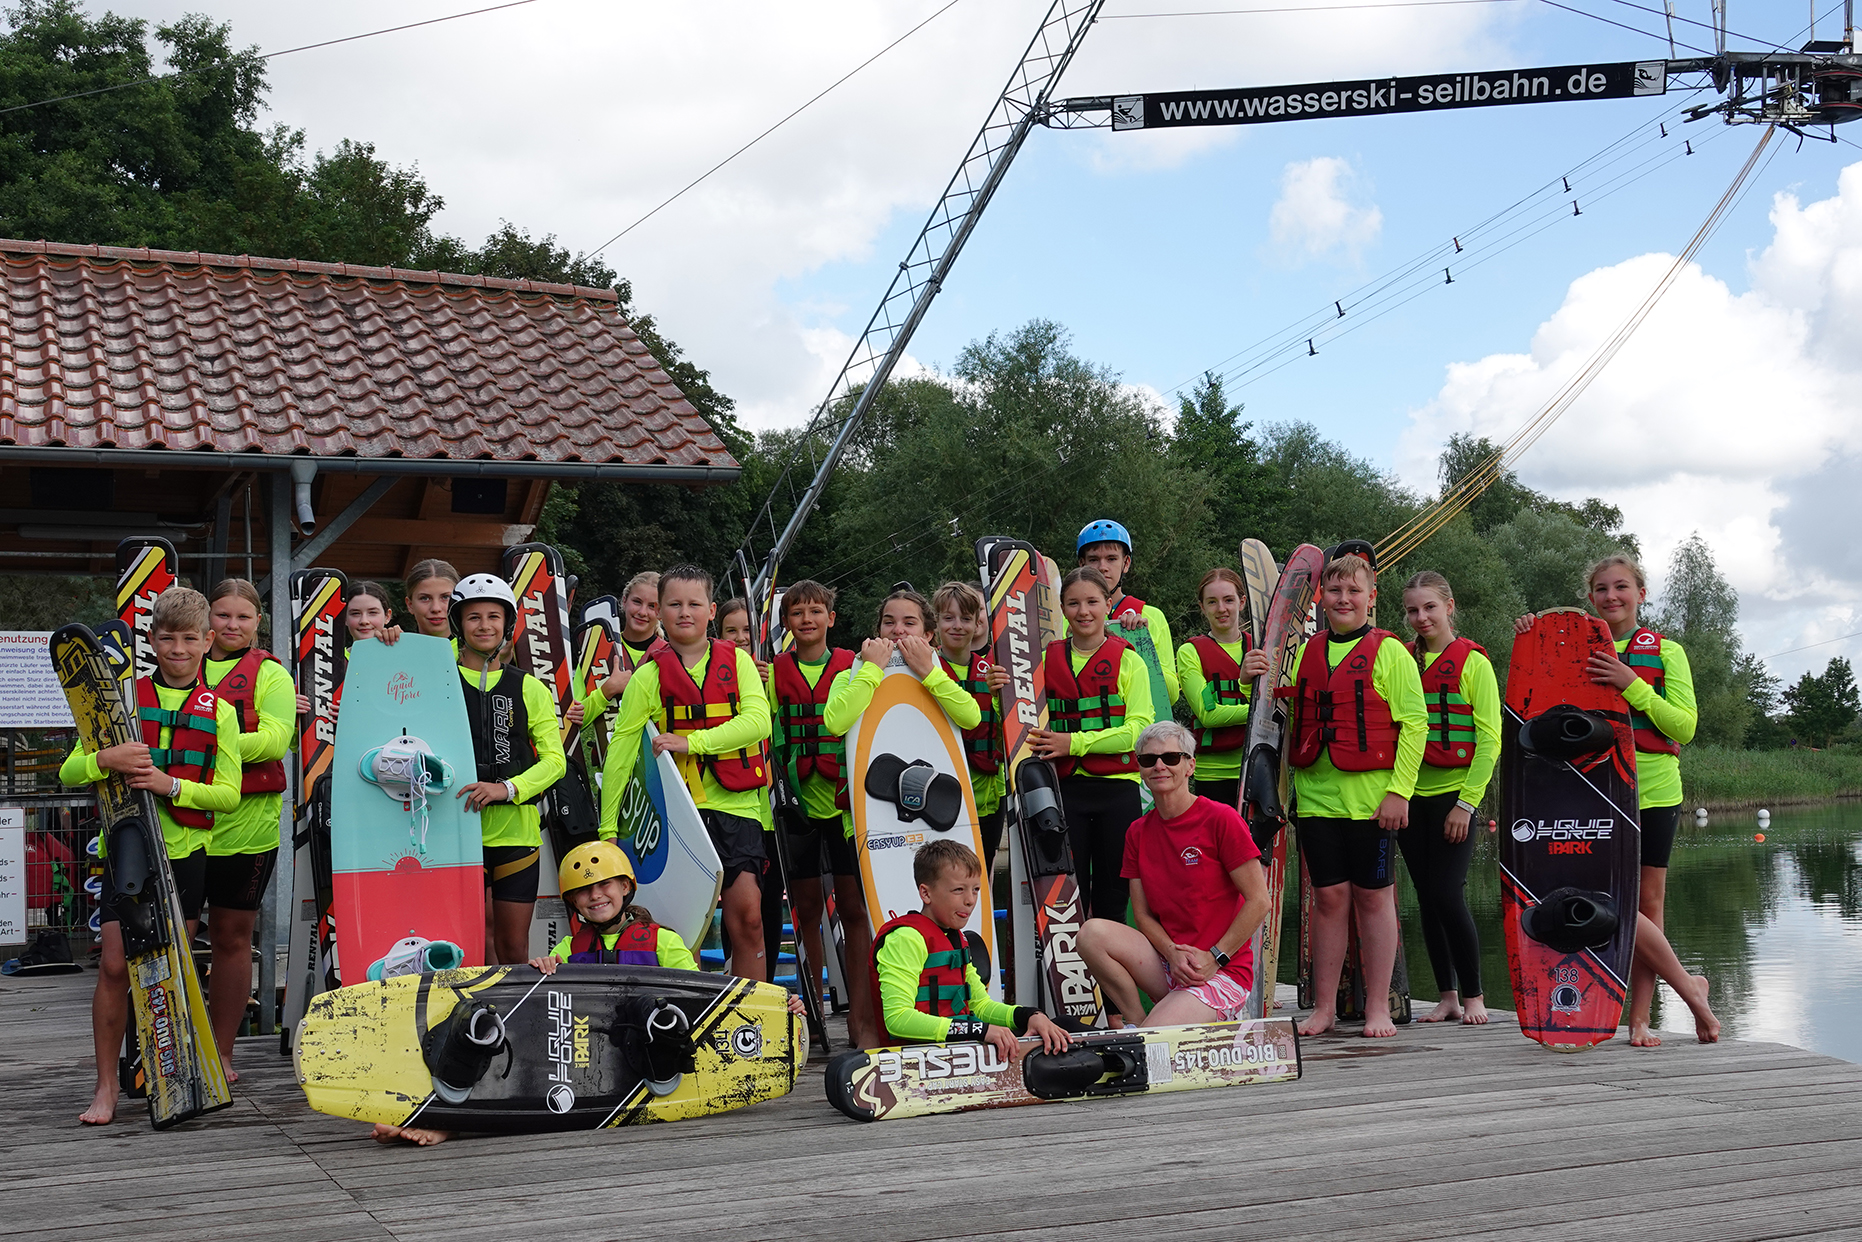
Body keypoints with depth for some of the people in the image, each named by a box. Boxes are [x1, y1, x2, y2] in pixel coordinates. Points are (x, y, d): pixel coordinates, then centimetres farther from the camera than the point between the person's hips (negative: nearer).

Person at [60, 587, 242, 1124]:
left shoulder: (219, 712, 5)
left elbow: (228, 793, 0)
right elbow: (70, 772, 1)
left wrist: (171, 785, -16)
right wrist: (106, 759, -21)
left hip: (187, 851, 1)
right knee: (115, 965, -6)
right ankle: (106, 1088, 2)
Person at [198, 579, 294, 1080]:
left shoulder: (270, 674, 3)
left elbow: (274, 740, -10)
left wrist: (213, 745, -21)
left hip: (245, 823, -3)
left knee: (232, 936, 4)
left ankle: (222, 1053, 13)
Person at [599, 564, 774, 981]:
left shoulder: (736, 661, 8)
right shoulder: (649, 676, 4)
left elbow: (758, 721, -8)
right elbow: (621, 751, 5)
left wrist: (691, 742, -16)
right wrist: (607, 828, 3)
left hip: (737, 805, 1)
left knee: (748, 915, -7)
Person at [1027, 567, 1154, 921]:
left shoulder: (1128, 660, 2)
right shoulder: (1047, 659, 9)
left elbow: (1139, 729, -9)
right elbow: (1027, 721, 12)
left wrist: (1075, 742, -18)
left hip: (1117, 788, -1)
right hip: (1065, 788, 1)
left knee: (1112, 899, 5)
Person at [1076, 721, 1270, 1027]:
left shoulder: (1220, 819, -9)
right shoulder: (1138, 832, 9)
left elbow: (1258, 902, -9)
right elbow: (1143, 914, 7)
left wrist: (1215, 957, -13)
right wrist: (1173, 954, -13)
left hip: (1225, 970, -5)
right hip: (1166, 966, 6)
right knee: (1093, 933, -20)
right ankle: (1136, 1023, -4)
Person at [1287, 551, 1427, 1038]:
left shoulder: (1389, 652, -2)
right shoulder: (1306, 653, 12)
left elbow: (1414, 723, -6)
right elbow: (1291, 723, 19)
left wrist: (1399, 790, -13)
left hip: (1371, 794, -4)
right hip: (1316, 793, 4)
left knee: (1373, 896, 2)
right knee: (1329, 897, 6)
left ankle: (1378, 1007, 9)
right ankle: (1325, 1007, 11)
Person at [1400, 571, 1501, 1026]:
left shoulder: (1473, 661, -3)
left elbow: (1489, 740, -7)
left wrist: (1467, 803, -12)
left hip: (1455, 795, -4)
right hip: (1412, 796, 4)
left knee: (1448, 895, -10)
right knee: (1428, 899, 6)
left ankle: (1473, 996, 5)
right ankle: (1447, 996, 16)